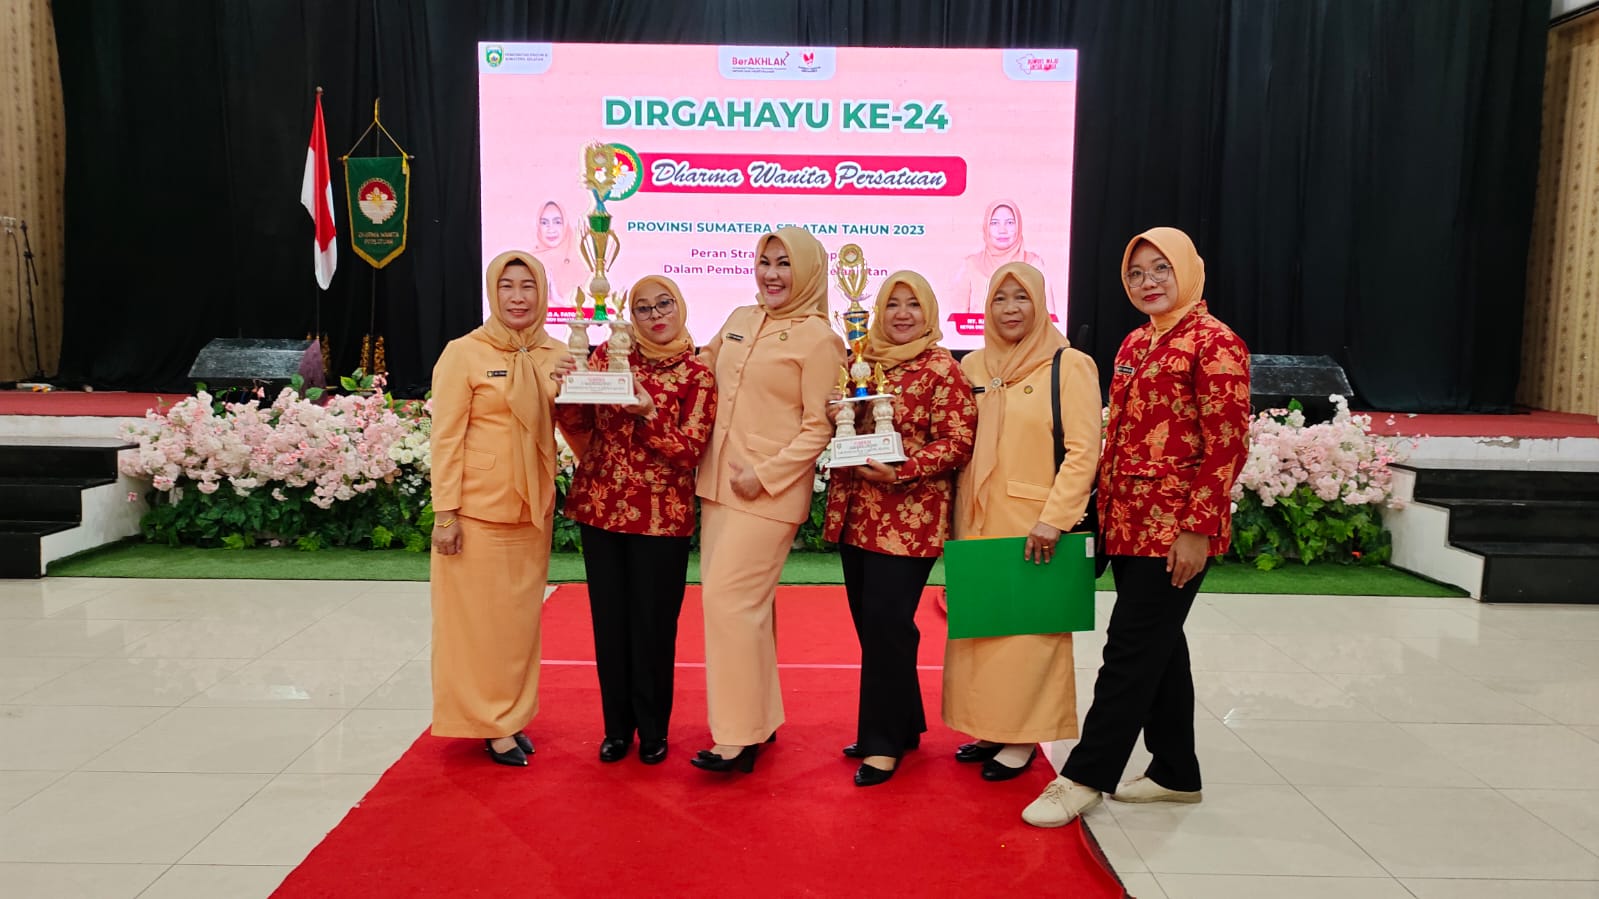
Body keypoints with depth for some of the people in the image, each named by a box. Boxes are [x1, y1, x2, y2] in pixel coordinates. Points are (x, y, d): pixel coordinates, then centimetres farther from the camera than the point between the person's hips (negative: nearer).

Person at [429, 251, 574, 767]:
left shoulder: (555, 356, 6)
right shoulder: (464, 353, -8)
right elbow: (446, 437, -9)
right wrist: (445, 513, -13)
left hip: (531, 510, 5)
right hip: (478, 510, -5)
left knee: (522, 616, 13)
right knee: (480, 617, 4)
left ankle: (509, 716, 27)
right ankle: (487, 721, 17)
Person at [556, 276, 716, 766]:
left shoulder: (697, 375, -1)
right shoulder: (609, 354, 6)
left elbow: (691, 451, -9)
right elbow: (577, 424, 4)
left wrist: (648, 415, -23)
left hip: (661, 515, -2)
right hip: (601, 507, 3)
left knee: (654, 623, 4)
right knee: (609, 619, 9)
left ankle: (653, 729, 22)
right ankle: (617, 726, 26)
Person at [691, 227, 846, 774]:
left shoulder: (817, 338, -8)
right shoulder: (740, 320, 12)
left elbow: (818, 427, -11)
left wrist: (766, 474, -16)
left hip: (769, 493, -7)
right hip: (719, 484, 7)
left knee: (729, 599, -10)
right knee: (748, 604, 12)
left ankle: (739, 735, 0)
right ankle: (760, 717, 25)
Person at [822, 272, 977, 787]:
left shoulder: (941, 368, -5)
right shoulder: (863, 363, 13)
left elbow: (959, 439, -11)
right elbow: (842, 427, 20)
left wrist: (901, 470, -21)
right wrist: (839, 415, -3)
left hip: (909, 519, -7)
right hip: (856, 515, 7)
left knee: (885, 624, -6)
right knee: (871, 623, 12)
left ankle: (883, 742, 8)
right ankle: (902, 725, 28)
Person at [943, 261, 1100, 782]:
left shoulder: (1069, 366, -5)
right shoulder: (973, 368, 12)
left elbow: (1083, 450, -10)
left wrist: (1054, 518, -17)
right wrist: (958, 516, 5)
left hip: (1033, 525, -5)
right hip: (977, 521, 5)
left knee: (1029, 626, -1)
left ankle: (1023, 738, 11)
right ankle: (990, 728, 22)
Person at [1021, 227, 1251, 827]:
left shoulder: (1215, 343, -10)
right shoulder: (1135, 344, 15)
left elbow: (1226, 445, -14)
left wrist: (1199, 529, -18)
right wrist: (1106, 515, 14)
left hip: (1176, 529, -8)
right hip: (1129, 524, 8)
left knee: (1131, 650, -4)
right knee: (1160, 647, 15)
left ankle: (1084, 777, 5)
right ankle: (1176, 773, 27)